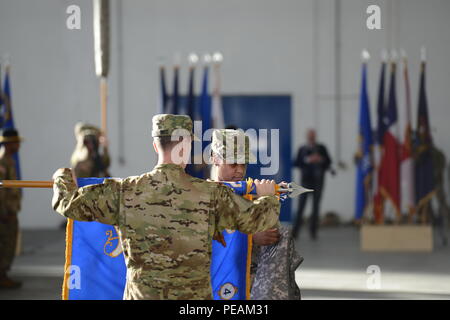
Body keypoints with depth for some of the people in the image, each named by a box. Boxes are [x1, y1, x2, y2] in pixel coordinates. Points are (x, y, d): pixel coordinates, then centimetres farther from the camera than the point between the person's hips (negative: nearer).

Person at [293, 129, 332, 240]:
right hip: (306, 179, -1)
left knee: (316, 205, -1)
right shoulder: (302, 149, 7)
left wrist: (321, 159, -10)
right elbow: (296, 163, 1)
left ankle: (313, 231, 3)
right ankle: (295, 231, -9)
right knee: (301, 205, -9)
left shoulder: (321, 148, 7)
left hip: (318, 180, 1)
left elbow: (328, 161, 9)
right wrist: (307, 160, -14)